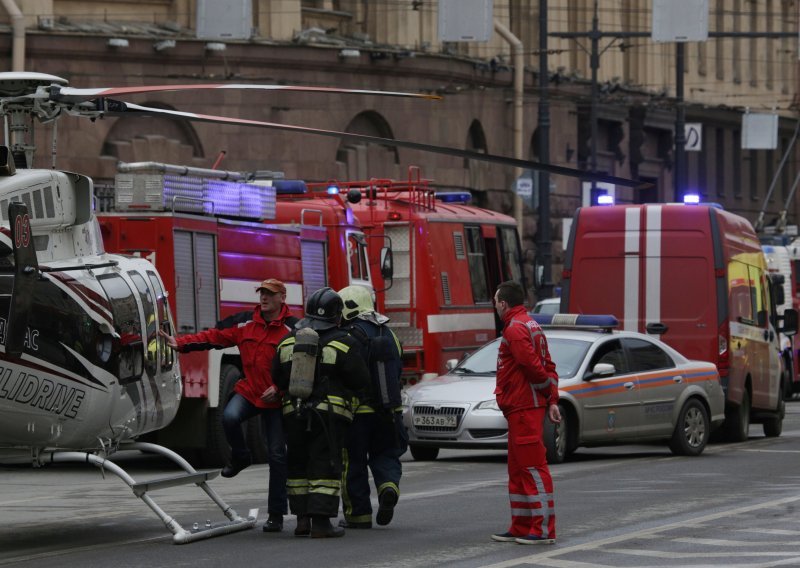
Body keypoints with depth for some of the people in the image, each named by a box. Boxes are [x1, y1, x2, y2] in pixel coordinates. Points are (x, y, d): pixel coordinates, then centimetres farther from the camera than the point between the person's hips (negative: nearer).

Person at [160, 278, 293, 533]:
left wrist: (278, 388, -20)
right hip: (249, 390, 3)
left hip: (276, 399, -3)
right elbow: (214, 337, 2)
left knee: (277, 455, 0)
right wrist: (180, 343, -7)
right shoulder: (245, 323, 4)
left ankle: (276, 514, 9)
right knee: (230, 417, -30)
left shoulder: (293, 329, -8)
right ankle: (240, 458, 3)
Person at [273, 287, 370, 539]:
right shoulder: (342, 344, -7)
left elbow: (278, 379, 12)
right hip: (329, 413, -4)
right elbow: (361, 381, -4)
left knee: (299, 464, 14)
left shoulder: (288, 342, 7)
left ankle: (302, 519, 12)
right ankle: (320, 521, -7)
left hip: (293, 412, 4)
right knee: (325, 466, -2)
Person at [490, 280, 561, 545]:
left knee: (533, 467, -10)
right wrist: (552, 400, 8)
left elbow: (534, 366, -22)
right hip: (523, 408, 11)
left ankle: (543, 530, -10)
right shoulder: (531, 325, 18)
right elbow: (547, 366, 15)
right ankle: (521, 528, 22)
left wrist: (548, 393, -6)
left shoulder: (515, 329, -14)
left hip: (523, 409, -11)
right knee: (518, 469, 16)